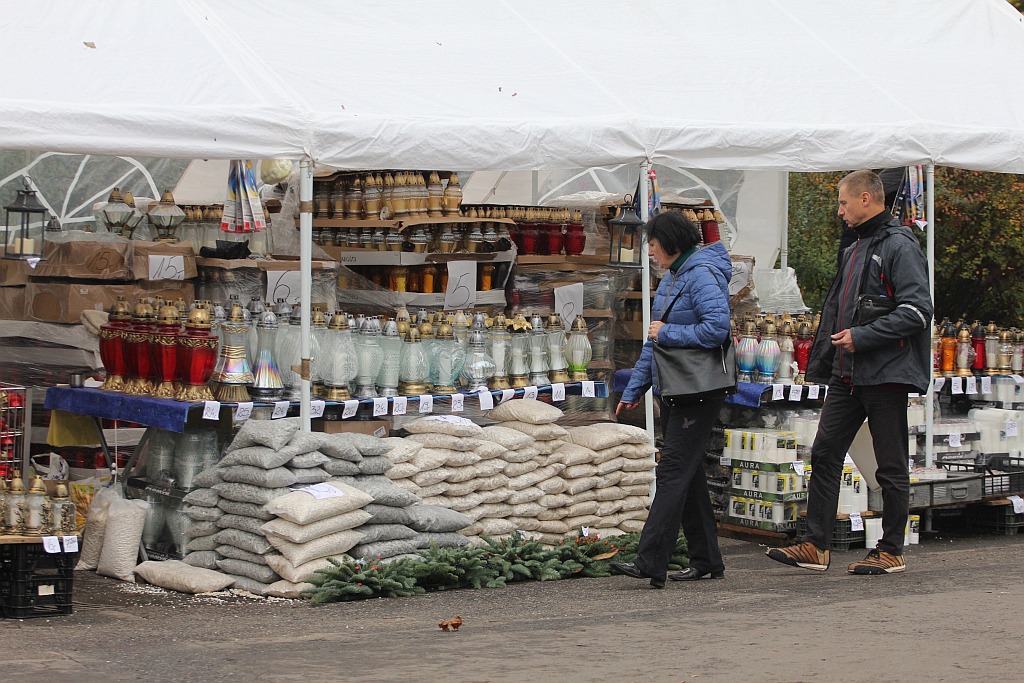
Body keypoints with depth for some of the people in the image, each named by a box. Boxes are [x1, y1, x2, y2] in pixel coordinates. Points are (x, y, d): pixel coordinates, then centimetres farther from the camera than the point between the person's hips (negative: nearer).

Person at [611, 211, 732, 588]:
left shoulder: (702, 275, -13)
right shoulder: (671, 277, 17)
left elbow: (717, 327, -26)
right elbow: (653, 341, 22)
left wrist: (667, 333, -15)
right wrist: (634, 388, 20)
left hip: (698, 393, -10)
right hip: (672, 391, 10)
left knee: (673, 472, -13)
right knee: (689, 474, 12)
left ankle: (650, 563, -17)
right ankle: (706, 561, 18)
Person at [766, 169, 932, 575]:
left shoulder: (899, 246, -10)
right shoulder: (855, 249, 18)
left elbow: (917, 311, -18)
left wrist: (862, 337, -19)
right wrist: (821, 363, 18)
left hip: (886, 374, -9)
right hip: (848, 375, 9)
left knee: (891, 466, 1)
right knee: (824, 454, 5)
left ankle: (891, 551, 11)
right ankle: (815, 546, 9)